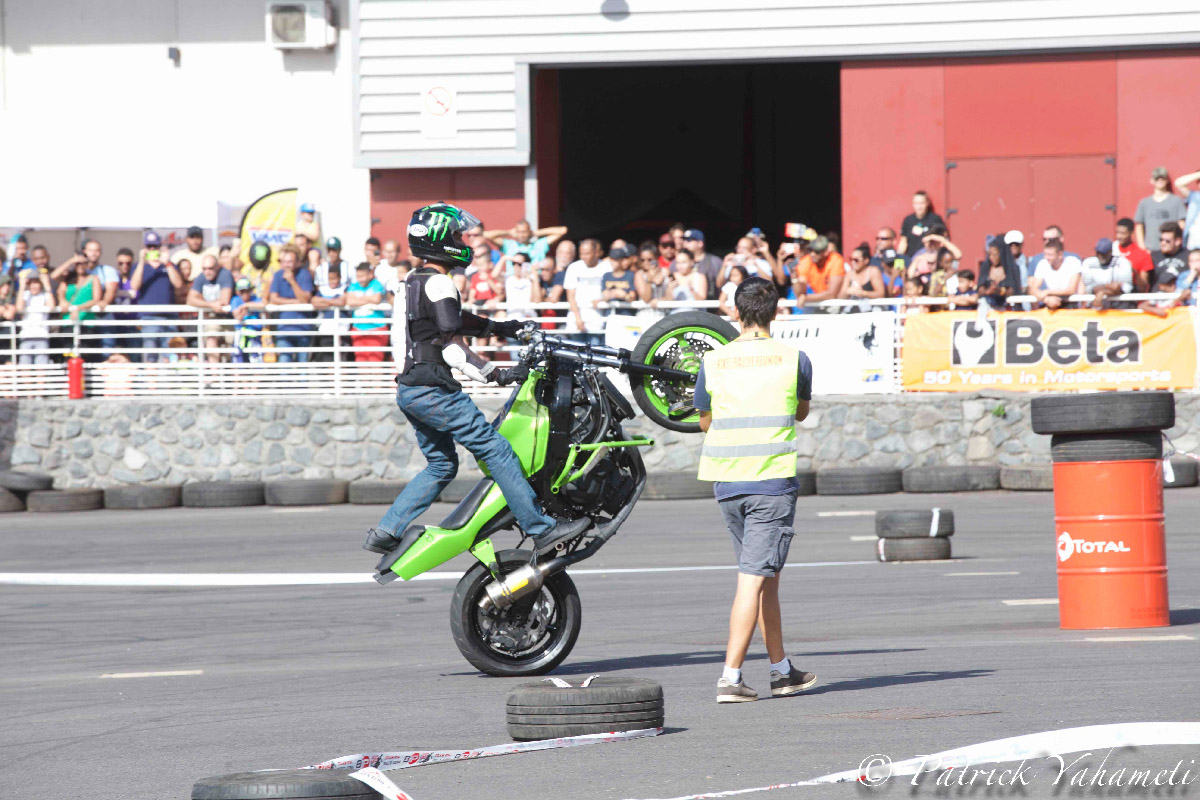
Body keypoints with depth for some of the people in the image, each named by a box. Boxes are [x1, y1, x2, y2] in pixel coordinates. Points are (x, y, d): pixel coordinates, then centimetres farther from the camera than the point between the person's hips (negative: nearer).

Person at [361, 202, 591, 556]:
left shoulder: (412, 282, 15)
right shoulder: (438, 284, -14)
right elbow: (452, 349, -19)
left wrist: (498, 328, 25)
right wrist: (497, 374, -15)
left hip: (408, 391, 10)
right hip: (434, 390, -10)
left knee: (441, 465, 19)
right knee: (497, 452, -7)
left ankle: (385, 533, 13)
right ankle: (541, 529, -8)